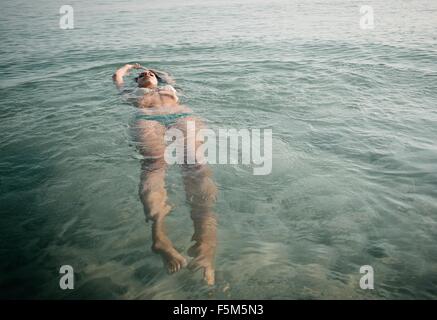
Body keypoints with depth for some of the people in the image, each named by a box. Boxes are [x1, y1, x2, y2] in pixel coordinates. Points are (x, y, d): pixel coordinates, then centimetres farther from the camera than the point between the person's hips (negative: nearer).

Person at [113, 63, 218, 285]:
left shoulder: (168, 88, 46)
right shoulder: (134, 92, 42)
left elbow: (168, 75, 63)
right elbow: (117, 75, 53)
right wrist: (130, 66, 70)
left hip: (183, 116, 1)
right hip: (148, 119, -1)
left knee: (196, 162, -32)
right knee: (154, 162, -35)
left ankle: (205, 235, -56)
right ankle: (158, 234, -59)